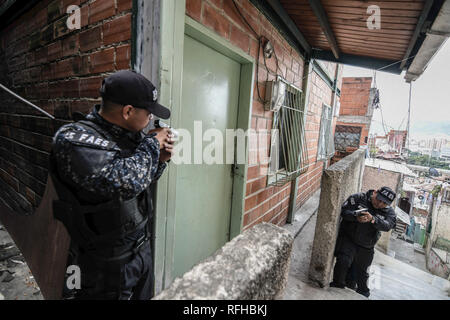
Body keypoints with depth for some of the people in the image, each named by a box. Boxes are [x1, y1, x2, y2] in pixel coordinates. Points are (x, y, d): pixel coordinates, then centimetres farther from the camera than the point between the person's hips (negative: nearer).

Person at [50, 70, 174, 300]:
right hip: (107, 263, -7)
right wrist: (152, 144, -21)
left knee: (144, 295, 24)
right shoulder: (74, 140, -23)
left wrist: (160, 159, -8)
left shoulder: (128, 134, 0)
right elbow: (125, 182, -37)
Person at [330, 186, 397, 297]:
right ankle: (338, 285, 5)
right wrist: (356, 217, -31)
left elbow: (387, 226, -17)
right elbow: (343, 210, -13)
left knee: (361, 273, 17)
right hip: (348, 239, -3)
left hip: (366, 248, 3)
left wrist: (372, 219, -35)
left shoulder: (389, 212, 2)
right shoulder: (358, 198, -7)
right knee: (343, 261, -20)